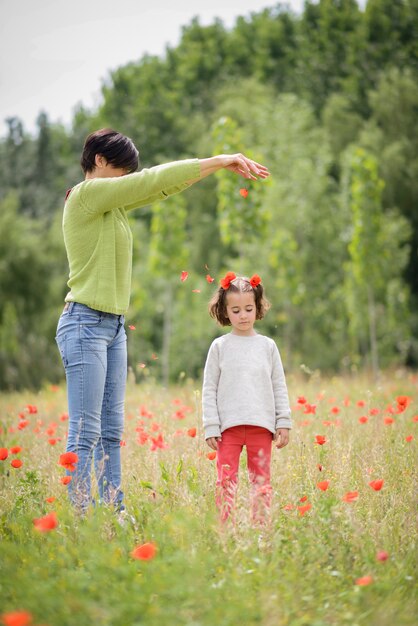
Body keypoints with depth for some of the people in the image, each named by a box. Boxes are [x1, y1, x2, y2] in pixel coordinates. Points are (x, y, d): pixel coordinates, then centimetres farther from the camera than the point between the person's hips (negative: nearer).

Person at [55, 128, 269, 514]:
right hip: (86, 324, -10)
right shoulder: (87, 194, -11)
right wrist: (219, 161, -8)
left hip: (114, 326, 10)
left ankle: (115, 512, 15)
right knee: (85, 432, -9)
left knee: (111, 431, 11)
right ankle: (78, 515, -6)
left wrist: (222, 164, 6)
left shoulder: (112, 201, 15)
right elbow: (155, 179, -14)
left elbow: (163, 187, 16)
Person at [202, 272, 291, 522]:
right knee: (226, 479, -4)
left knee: (261, 479, 5)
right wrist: (211, 427, -3)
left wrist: (284, 423, 5)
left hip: (261, 425, 1)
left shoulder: (267, 346, 9)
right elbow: (209, 389, 4)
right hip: (229, 425, -1)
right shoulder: (220, 346, 5)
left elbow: (279, 387, 11)